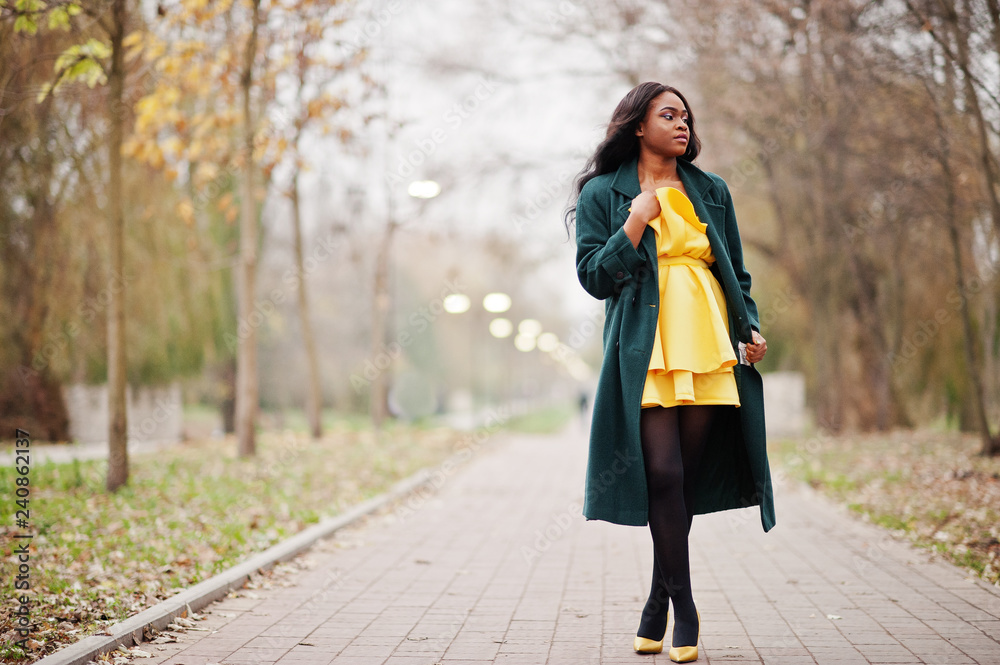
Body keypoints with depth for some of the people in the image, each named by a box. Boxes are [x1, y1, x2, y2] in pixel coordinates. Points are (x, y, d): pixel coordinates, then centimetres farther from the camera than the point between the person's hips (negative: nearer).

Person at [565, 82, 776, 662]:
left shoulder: (712, 191, 17)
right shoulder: (604, 194, 8)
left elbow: (737, 272, 21)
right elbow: (593, 277, 2)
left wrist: (751, 329, 7)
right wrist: (635, 227, -9)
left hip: (707, 346, 3)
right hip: (646, 348, -3)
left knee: (687, 475, 2)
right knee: (662, 473, -14)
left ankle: (659, 603, 14)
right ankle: (684, 609, -6)